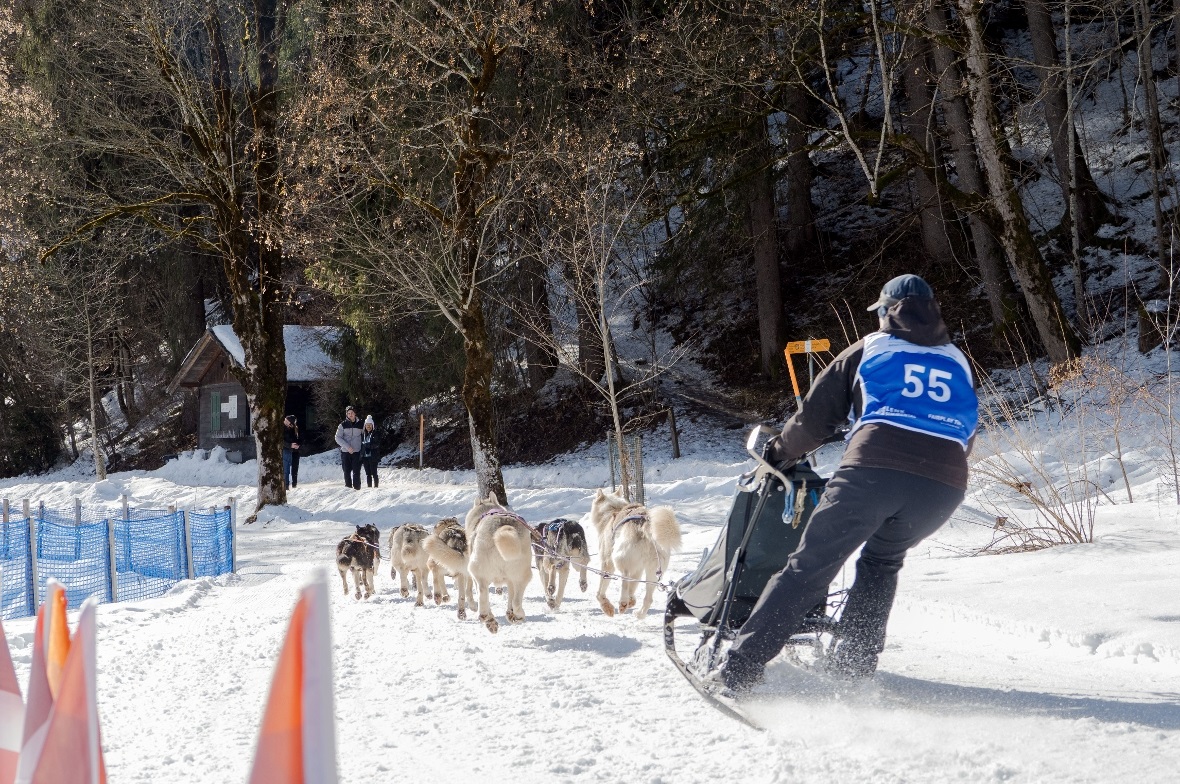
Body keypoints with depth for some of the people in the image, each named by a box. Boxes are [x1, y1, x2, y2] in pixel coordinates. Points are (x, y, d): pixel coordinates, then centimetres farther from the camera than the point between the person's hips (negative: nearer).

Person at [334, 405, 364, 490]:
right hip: (345, 452, 0)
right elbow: (338, 438, -2)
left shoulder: (360, 424, 7)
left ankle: (357, 487, -3)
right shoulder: (343, 425, 3)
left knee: (356, 471, -6)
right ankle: (348, 486, 10)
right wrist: (347, 447, -13)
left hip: (357, 451, 0)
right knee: (347, 471, 2)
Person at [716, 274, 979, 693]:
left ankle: (739, 668, -10)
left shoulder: (869, 349, 19)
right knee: (883, 560, 28)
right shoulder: (958, 363, 27)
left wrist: (781, 451, 34)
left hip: (874, 468, -3)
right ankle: (854, 662, 19)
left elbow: (816, 415, 19)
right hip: (944, 484, 3)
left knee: (809, 566, -3)